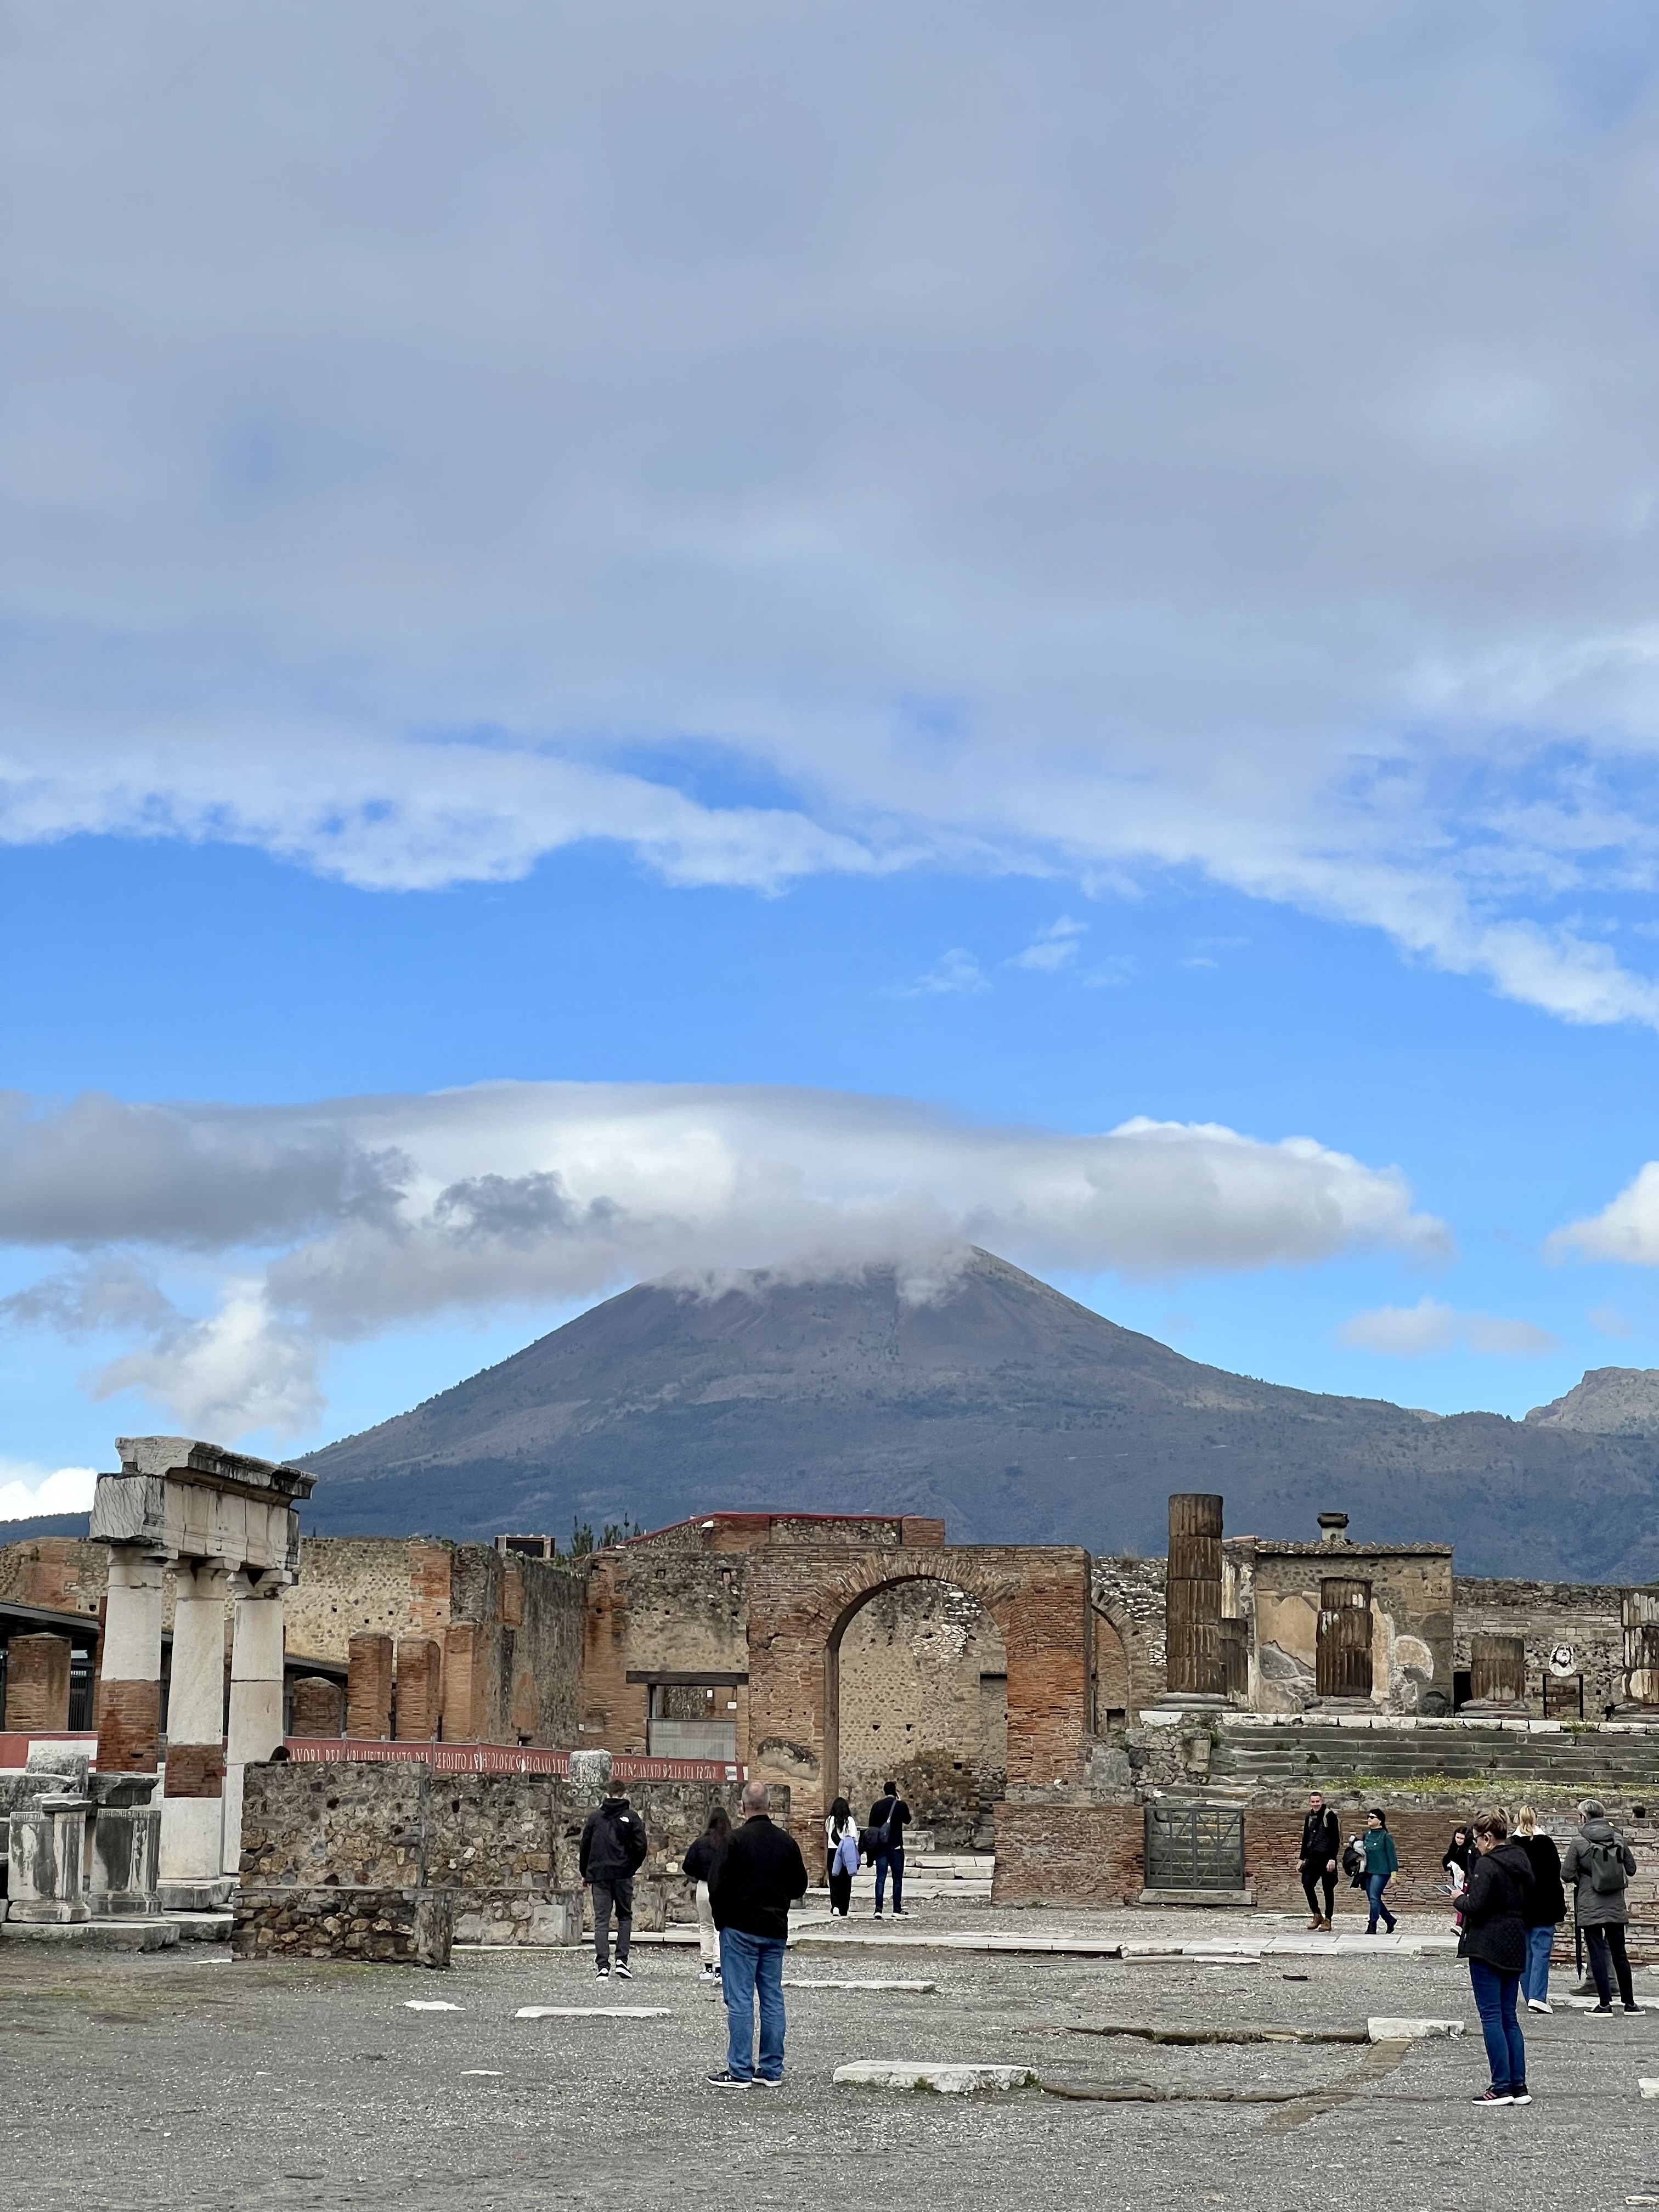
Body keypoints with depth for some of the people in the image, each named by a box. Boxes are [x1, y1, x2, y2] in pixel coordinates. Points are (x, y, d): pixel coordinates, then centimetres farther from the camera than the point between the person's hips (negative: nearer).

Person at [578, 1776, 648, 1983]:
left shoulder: (595, 1816, 6)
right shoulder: (632, 1818, 0)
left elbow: (584, 1846, 7)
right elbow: (641, 1848, -5)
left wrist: (584, 1873, 17)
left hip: (599, 1874, 1)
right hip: (623, 1874, -1)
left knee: (601, 1920, 3)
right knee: (625, 1916, 14)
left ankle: (602, 1966, -6)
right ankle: (622, 1960, 1)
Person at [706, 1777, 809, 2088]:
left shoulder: (736, 1841, -14)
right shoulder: (786, 1841, 3)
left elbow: (718, 1888, -14)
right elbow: (799, 1887, 11)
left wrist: (721, 1920, 2)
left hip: (741, 1930, -5)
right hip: (776, 1931, 5)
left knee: (740, 2000, -2)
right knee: (773, 1999, 10)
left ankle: (740, 2071, -3)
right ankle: (772, 2070, 12)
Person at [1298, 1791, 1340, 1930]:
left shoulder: (1329, 1816, -8)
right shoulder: (1310, 1817, 12)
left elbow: (1335, 1839, -11)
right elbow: (1306, 1839, 20)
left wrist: (1332, 1859, -18)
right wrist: (1302, 1858, 16)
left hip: (1326, 1857, -6)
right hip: (1313, 1858, 6)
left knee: (1328, 1889, 1)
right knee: (1307, 1884, -6)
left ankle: (1327, 1919, 9)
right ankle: (1317, 1915, 6)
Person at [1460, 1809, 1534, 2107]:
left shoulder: (1487, 1864, -15)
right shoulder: (1522, 1862, 10)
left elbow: (1475, 1906, -20)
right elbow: (1529, 1905, 16)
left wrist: (1461, 1899, -1)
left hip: (1487, 1947, -8)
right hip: (1515, 1947, 8)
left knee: (1491, 2015, -3)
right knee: (1509, 2017, 13)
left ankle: (1502, 2086, -4)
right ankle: (1519, 2085, 11)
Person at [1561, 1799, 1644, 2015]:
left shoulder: (1579, 1842, -8)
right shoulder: (1618, 1839, 1)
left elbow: (1566, 1875, -7)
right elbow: (1631, 1869, 9)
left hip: (1591, 1909, -3)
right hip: (1616, 1908, 3)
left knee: (1597, 1954, 1)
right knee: (1620, 1954, 13)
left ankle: (1605, 2002, -1)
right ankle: (1629, 2002, 18)